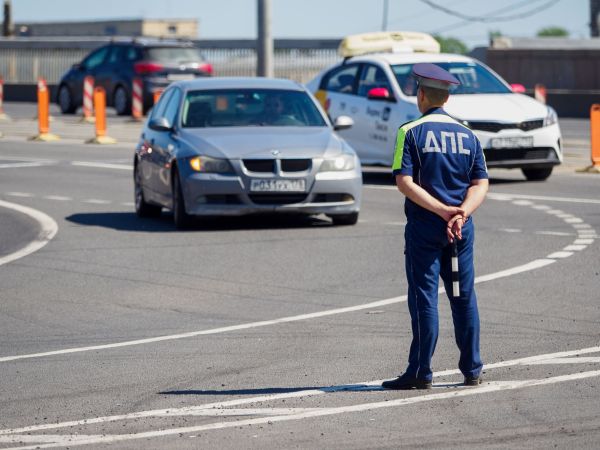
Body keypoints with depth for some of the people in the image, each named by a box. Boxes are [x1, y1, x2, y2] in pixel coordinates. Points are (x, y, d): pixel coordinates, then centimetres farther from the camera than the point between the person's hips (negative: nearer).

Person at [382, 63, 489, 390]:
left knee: (424, 298, -1)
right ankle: (472, 370, 15)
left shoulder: (411, 132, -4)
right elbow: (481, 184, 2)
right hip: (462, 229, 4)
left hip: (423, 227, -4)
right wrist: (461, 212, -11)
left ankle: (420, 373, -2)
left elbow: (405, 182, -13)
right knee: (464, 297, 10)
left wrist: (443, 211, -16)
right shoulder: (467, 135, 9)